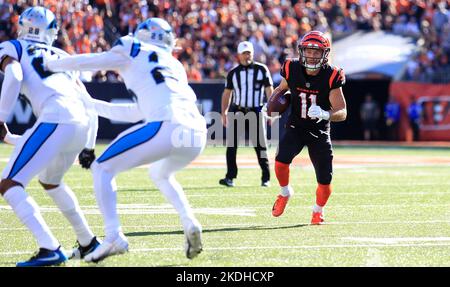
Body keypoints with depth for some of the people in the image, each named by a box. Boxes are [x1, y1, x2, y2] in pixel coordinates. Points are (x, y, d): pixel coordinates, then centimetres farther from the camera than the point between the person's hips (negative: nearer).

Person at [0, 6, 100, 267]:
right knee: (50, 181, 32)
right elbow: (88, 102, 29)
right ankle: (88, 243, 36)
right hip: (84, 123, 7)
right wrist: (88, 147, 35)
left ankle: (50, 249, -21)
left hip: (56, 120, -7)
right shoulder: (61, 56, 33)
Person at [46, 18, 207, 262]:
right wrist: (90, 104, 46)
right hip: (198, 133, 7)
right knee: (160, 174, 36)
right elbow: (135, 113, 39)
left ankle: (114, 236, -10)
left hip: (168, 127, -7)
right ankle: (189, 223, 13)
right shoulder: (174, 66, 35)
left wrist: (49, 65, 33)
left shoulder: (132, 53, 16)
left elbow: (85, 62, 15)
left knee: (102, 168, 8)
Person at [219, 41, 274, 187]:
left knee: (260, 145, 0)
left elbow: (269, 90, 1)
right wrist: (224, 112, 1)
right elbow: (227, 93, 10)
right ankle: (230, 177, -3)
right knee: (231, 145, -5)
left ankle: (266, 178, 9)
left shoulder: (261, 69, 2)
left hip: (255, 111, -2)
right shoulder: (233, 72, 7)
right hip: (237, 112, 2)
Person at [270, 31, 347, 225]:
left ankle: (318, 210, 30)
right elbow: (281, 88, 15)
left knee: (325, 182, -3)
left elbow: (342, 113, -17)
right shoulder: (292, 69, -9)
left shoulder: (331, 77, -16)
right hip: (295, 128, 1)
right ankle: (285, 192, 6)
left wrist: (325, 115, -37)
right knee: (281, 160, -27)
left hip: (319, 132, -1)